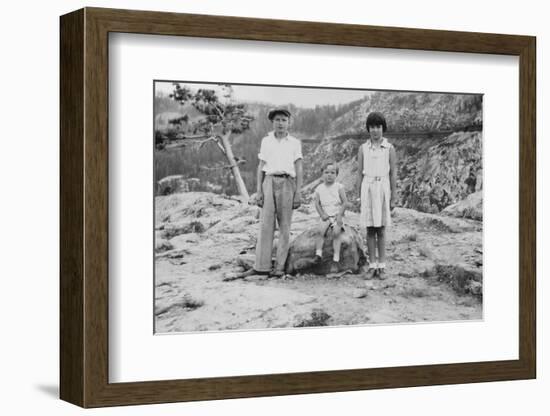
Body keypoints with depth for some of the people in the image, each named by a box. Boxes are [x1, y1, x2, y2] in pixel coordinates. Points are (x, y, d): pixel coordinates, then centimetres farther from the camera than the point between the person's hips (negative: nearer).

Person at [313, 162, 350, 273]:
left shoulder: (339, 187, 1)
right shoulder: (319, 189, 7)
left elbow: (345, 203, -1)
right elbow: (317, 203, 8)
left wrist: (340, 215, -11)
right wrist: (322, 214, -7)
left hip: (337, 215, -2)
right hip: (326, 216, 2)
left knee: (336, 232, -24)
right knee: (321, 230, -27)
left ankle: (335, 260, -24)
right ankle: (318, 253, -26)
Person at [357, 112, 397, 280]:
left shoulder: (389, 149, 3)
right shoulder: (363, 149, 8)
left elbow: (393, 173, 3)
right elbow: (360, 173, 9)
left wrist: (394, 197, 0)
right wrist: (360, 196, 4)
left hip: (383, 187, -2)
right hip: (367, 187, 2)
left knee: (381, 229, 0)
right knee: (370, 229, 2)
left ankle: (382, 266, 5)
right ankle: (372, 266, 6)